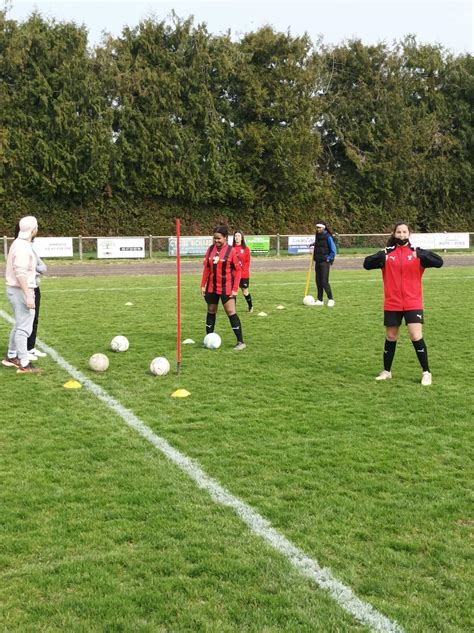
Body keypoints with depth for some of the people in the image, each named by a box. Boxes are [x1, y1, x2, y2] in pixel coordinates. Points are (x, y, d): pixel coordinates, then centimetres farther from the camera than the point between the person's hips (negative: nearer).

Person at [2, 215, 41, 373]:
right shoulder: (22, 247, -19)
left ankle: (11, 356, 31)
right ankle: (24, 365, -2)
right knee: (24, 327, -6)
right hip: (21, 290, -10)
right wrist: (28, 295, -27)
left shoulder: (20, 243, 12)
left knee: (20, 324, 21)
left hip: (15, 289, 10)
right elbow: (20, 273, -25)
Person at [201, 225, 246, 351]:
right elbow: (206, 267, 11)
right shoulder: (211, 249, 4)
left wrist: (235, 288, -13)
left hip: (226, 288, -5)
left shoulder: (231, 251, -10)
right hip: (211, 287, 5)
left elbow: (238, 270, -9)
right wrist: (203, 285, 7)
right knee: (211, 312, 13)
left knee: (231, 313, -8)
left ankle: (241, 342, -3)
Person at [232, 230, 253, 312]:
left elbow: (247, 262, -2)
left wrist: (244, 270, -11)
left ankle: (250, 306, 29)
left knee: (245, 291, 8)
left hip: (244, 274, -1)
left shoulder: (245, 248, -1)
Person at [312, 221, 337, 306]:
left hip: (325, 262, -7)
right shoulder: (317, 236, 12)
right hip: (318, 262, 7)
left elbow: (333, 250, -9)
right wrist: (314, 257, 13)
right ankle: (320, 300, 14)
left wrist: (328, 259, -12)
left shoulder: (328, 237, -10)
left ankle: (330, 299, -5)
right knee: (318, 281, 8)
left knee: (324, 281, -13)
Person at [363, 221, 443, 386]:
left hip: (413, 303, -2)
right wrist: (381, 257, -27)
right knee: (390, 337, 11)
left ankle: (426, 373, 3)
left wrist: (421, 255, -29)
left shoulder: (417, 253, -1)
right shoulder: (387, 253, 2)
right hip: (392, 304, 2)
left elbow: (439, 262, -12)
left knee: (416, 336, -10)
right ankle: (386, 371, 26)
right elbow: (367, 264, -7)